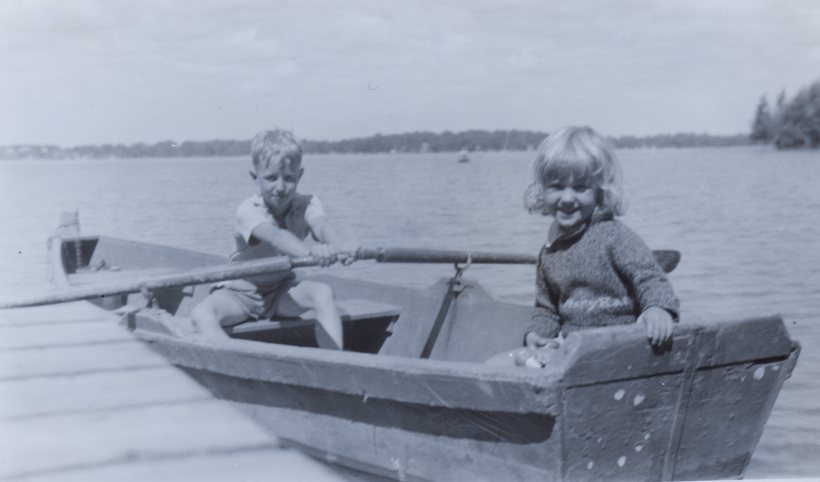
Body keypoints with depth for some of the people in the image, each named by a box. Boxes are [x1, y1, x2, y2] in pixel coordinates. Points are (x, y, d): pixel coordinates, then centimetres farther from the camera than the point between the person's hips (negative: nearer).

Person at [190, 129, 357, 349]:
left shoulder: (307, 205, -11)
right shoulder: (248, 210, -23)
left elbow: (321, 226, -34)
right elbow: (275, 236, -45)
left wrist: (341, 245, -61)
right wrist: (310, 251, -68)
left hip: (283, 292, 2)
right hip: (240, 293, -2)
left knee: (323, 293, -28)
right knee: (201, 314, -30)